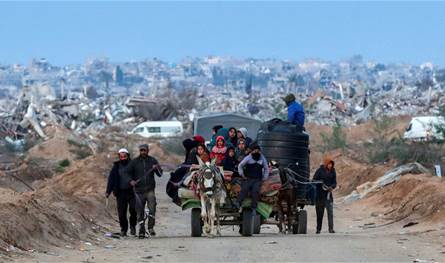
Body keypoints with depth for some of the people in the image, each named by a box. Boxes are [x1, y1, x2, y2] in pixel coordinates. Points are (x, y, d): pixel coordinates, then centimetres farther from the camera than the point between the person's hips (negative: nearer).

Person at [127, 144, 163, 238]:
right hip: (139, 190, 1)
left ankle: (151, 227, -6)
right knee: (140, 212, 2)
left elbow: (160, 174, 6)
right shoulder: (134, 162, 6)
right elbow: (127, 173, 10)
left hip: (150, 189, -1)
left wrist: (157, 168, -15)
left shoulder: (153, 161, 7)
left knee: (152, 208, -18)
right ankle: (141, 231, 10)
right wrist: (131, 181, -8)